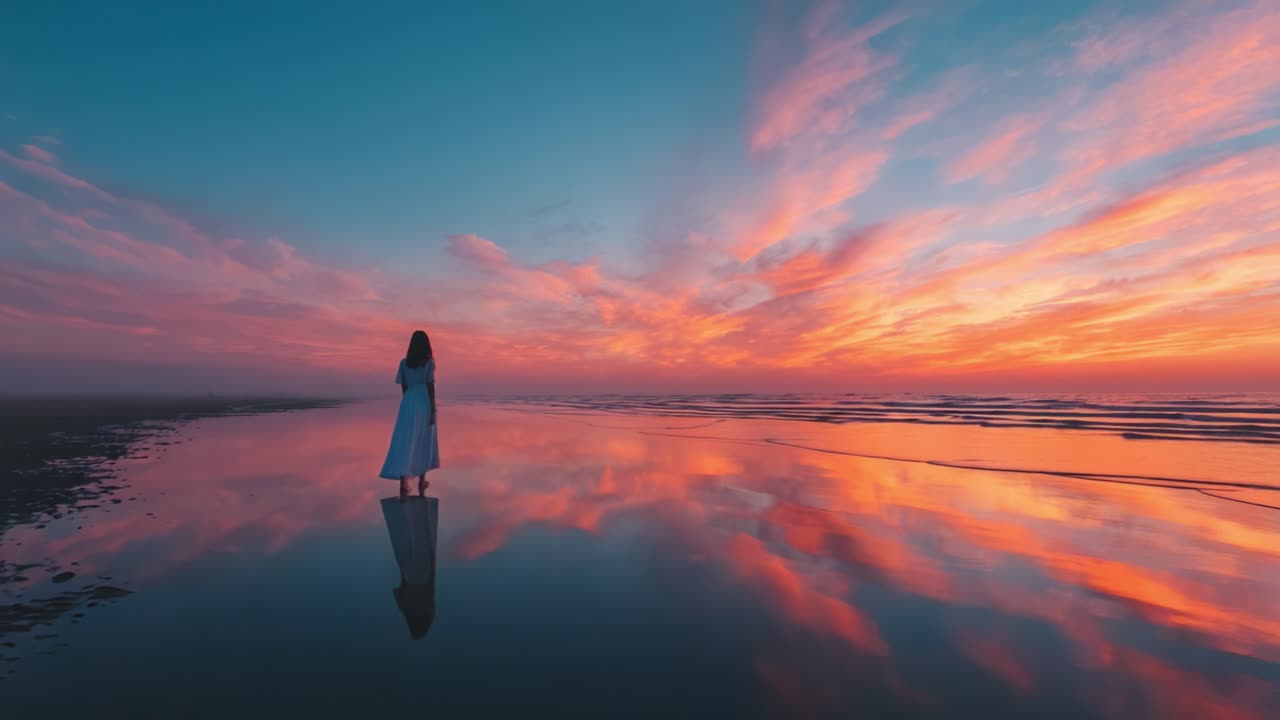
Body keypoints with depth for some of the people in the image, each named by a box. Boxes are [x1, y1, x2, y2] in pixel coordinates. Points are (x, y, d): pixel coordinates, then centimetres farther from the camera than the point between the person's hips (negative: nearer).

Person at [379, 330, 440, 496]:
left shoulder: (404, 362, 6)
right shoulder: (429, 361, -5)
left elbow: (403, 387, 8)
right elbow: (430, 386, -9)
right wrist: (433, 410, -7)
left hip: (408, 403, 2)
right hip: (424, 403, -2)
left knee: (404, 442, -3)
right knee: (424, 442, 13)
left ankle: (404, 486, -16)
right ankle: (421, 482, 23)